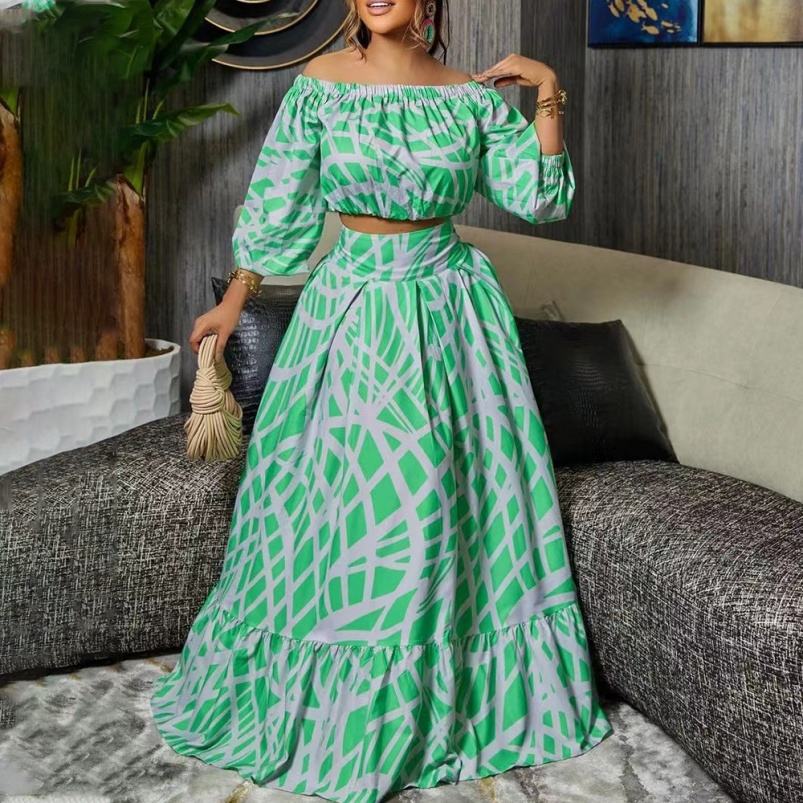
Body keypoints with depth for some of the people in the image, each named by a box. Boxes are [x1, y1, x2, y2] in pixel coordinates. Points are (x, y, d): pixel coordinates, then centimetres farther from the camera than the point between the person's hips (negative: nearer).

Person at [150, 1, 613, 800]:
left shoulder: (474, 96, -1)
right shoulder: (321, 83, -3)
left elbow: (542, 199, -3)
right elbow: (275, 202, 2)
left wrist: (547, 96, -12)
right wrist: (233, 302, 6)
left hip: (452, 310, 1)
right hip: (353, 307, -1)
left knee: (446, 504, 6)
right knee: (339, 499, 4)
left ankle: (439, 698, 27)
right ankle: (327, 698, 26)